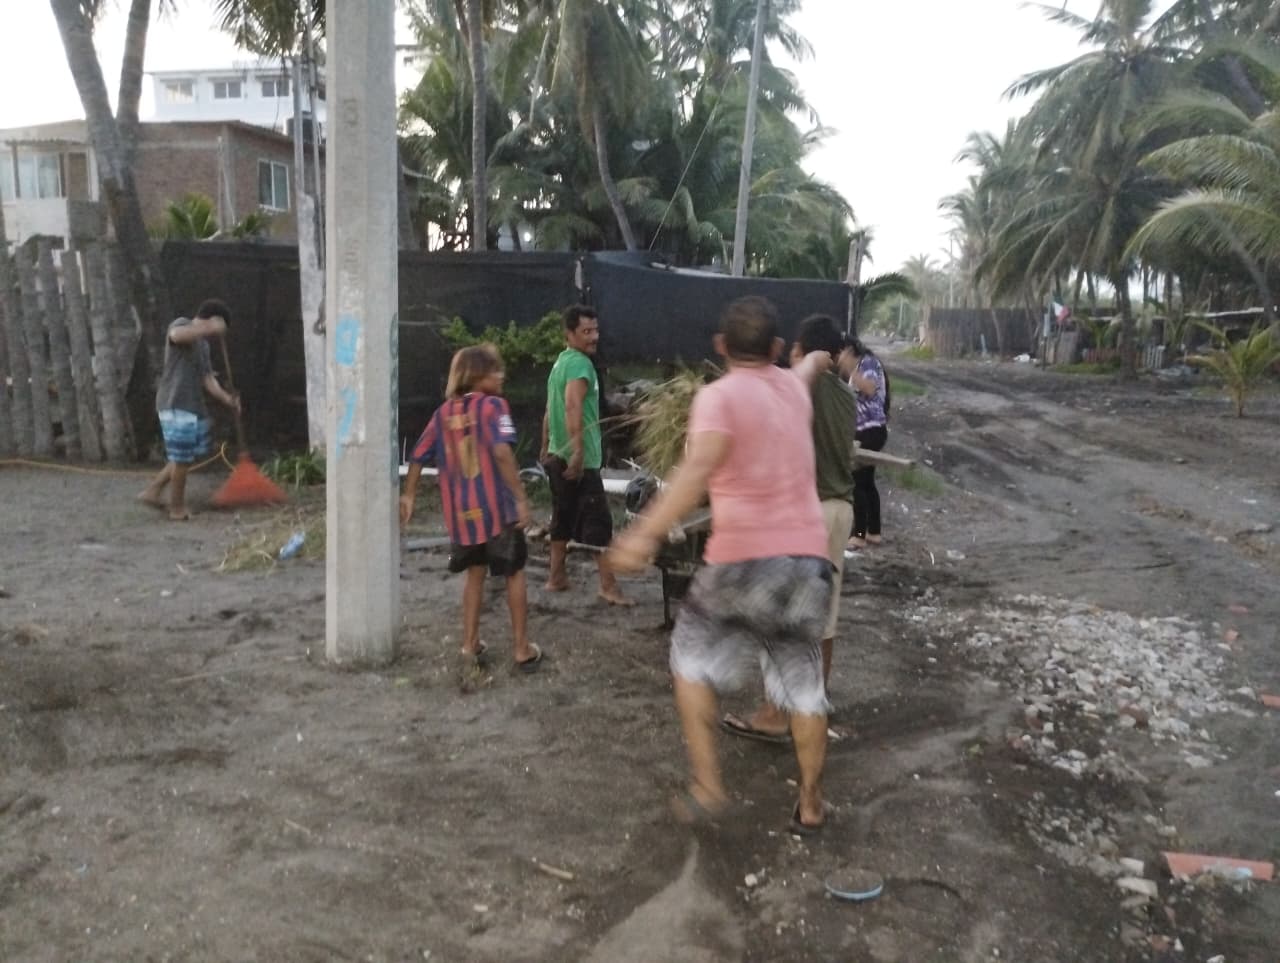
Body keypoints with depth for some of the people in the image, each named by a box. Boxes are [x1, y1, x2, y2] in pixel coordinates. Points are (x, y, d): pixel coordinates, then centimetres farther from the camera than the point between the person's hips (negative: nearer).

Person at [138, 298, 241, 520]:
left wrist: (227, 399, -1)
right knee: (182, 459, -2)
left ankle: (152, 491, 27)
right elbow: (176, 335, -32)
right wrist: (209, 328, -42)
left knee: (185, 456, 16)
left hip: (194, 406, 9)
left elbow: (207, 379, 14)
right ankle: (177, 508, 10)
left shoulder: (203, 344, 19)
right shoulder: (182, 325, -6)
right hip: (175, 405, -9)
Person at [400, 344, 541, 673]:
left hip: (461, 511, 5)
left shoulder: (444, 412, 9)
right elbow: (502, 451, -23)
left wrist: (409, 494, 22)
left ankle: (470, 643, 24)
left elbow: (418, 456, 12)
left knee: (475, 572, 23)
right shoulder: (493, 405, -8)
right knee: (514, 574, 10)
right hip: (497, 507, -5)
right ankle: (522, 649, 14)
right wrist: (521, 497, -21)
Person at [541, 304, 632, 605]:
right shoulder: (580, 363, -14)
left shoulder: (560, 362, 15)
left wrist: (546, 449, 25)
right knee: (597, 521, -6)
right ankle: (609, 585, -4)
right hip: (580, 459, -10)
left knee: (563, 517, 15)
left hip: (558, 456, 10)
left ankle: (557, 577, 21)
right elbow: (573, 407, -28)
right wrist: (578, 452, -33)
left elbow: (550, 411, 20)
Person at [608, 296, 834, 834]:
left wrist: (647, 533, -38)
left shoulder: (719, 396, -7)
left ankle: (706, 786, 12)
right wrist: (817, 359, 63)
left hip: (744, 559, -5)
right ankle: (810, 805, 26)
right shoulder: (794, 388, 11)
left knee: (692, 657, 16)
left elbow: (699, 468, -27)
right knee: (804, 682, 17)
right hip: (809, 558, 5)